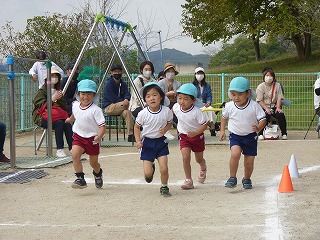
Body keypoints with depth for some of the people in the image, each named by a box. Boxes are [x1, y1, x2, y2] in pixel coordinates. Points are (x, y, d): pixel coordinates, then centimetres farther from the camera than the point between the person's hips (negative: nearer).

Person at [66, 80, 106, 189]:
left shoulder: (95, 110, -20)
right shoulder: (75, 105, -1)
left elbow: (102, 125, -23)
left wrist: (99, 136, -40)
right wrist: (70, 119, 43)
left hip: (92, 138, -3)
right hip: (78, 136, 4)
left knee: (93, 162, 12)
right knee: (75, 154, -22)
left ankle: (98, 174, 46)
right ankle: (80, 179, -17)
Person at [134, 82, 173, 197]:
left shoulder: (166, 111, -12)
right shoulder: (143, 113, -15)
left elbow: (170, 123, 7)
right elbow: (137, 127, 1)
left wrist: (165, 129, -14)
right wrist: (138, 141, -12)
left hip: (161, 141, 1)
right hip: (147, 142, -1)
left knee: (164, 168, -8)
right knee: (147, 173, -2)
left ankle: (164, 187, 20)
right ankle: (151, 169, 36)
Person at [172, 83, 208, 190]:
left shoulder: (196, 112, -29)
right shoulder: (176, 107, -14)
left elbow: (204, 125, -23)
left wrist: (195, 133, -35)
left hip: (197, 136, -2)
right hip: (184, 136, 2)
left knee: (199, 159, 16)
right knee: (186, 157, -15)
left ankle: (203, 169, 53)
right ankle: (188, 181, -8)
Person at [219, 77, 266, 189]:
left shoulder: (254, 106, -14)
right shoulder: (229, 106, -7)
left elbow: (263, 119, -11)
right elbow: (224, 117, 13)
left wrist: (258, 128, -30)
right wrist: (222, 130, 10)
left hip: (250, 136, 0)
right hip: (235, 135, 0)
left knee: (249, 161, 5)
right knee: (235, 153, -27)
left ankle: (247, 179, 33)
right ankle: (232, 178, -15)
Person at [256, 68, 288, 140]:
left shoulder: (277, 85, 8)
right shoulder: (260, 87, -1)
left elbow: (279, 98, 2)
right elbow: (259, 100, -7)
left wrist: (278, 108, -14)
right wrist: (266, 109, -20)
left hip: (274, 106, 2)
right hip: (264, 107, -2)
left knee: (281, 115, -25)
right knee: (266, 115, -33)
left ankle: (284, 134, -10)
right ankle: (261, 134, -19)